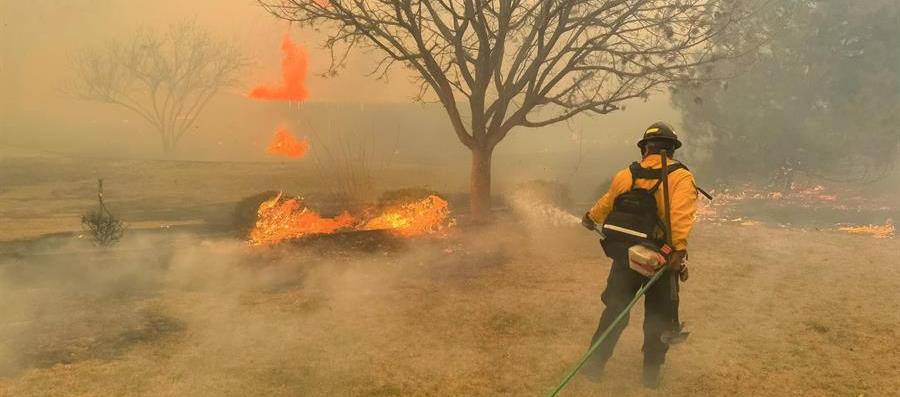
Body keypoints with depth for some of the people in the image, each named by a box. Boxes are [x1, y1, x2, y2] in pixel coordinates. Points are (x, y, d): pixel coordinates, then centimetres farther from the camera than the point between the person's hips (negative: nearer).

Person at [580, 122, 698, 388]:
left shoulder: (625, 176, 4)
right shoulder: (681, 177, -8)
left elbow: (605, 204, 20)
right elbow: (681, 213, -26)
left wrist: (590, 219, 40)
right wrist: (679, 248, -35)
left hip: (624, 256, 3)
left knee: (615, 311, 16)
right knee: (658, 317, 14)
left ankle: (595, 365, 22)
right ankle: (651, 374, 22)